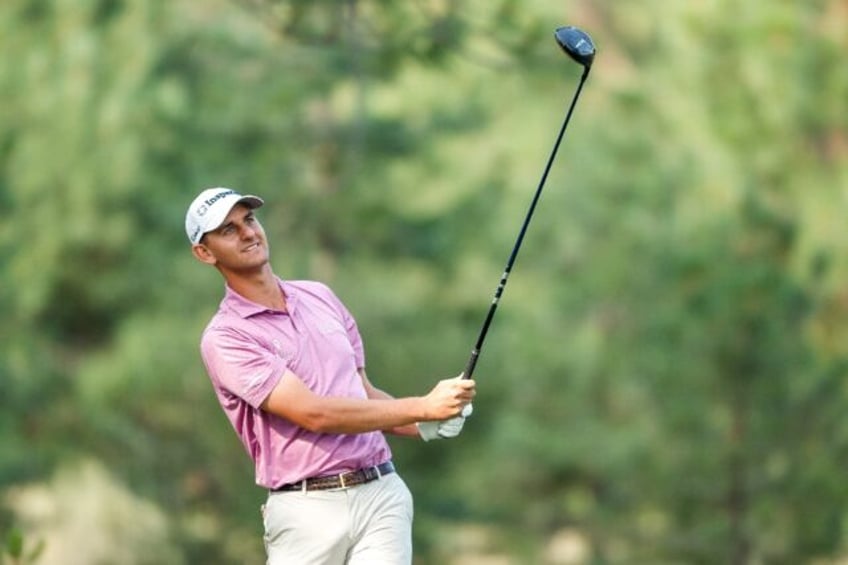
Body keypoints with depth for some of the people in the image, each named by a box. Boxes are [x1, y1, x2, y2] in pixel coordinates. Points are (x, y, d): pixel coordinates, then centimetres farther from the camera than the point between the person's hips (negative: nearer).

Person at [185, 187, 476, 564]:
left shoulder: (320, 297, 16)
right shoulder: (224, 338, -6)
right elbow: (314, 413, -16)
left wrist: (426, 427, 3)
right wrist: (423, 407, -16)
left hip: (381, 494, 4)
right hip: (306, 509, -4)